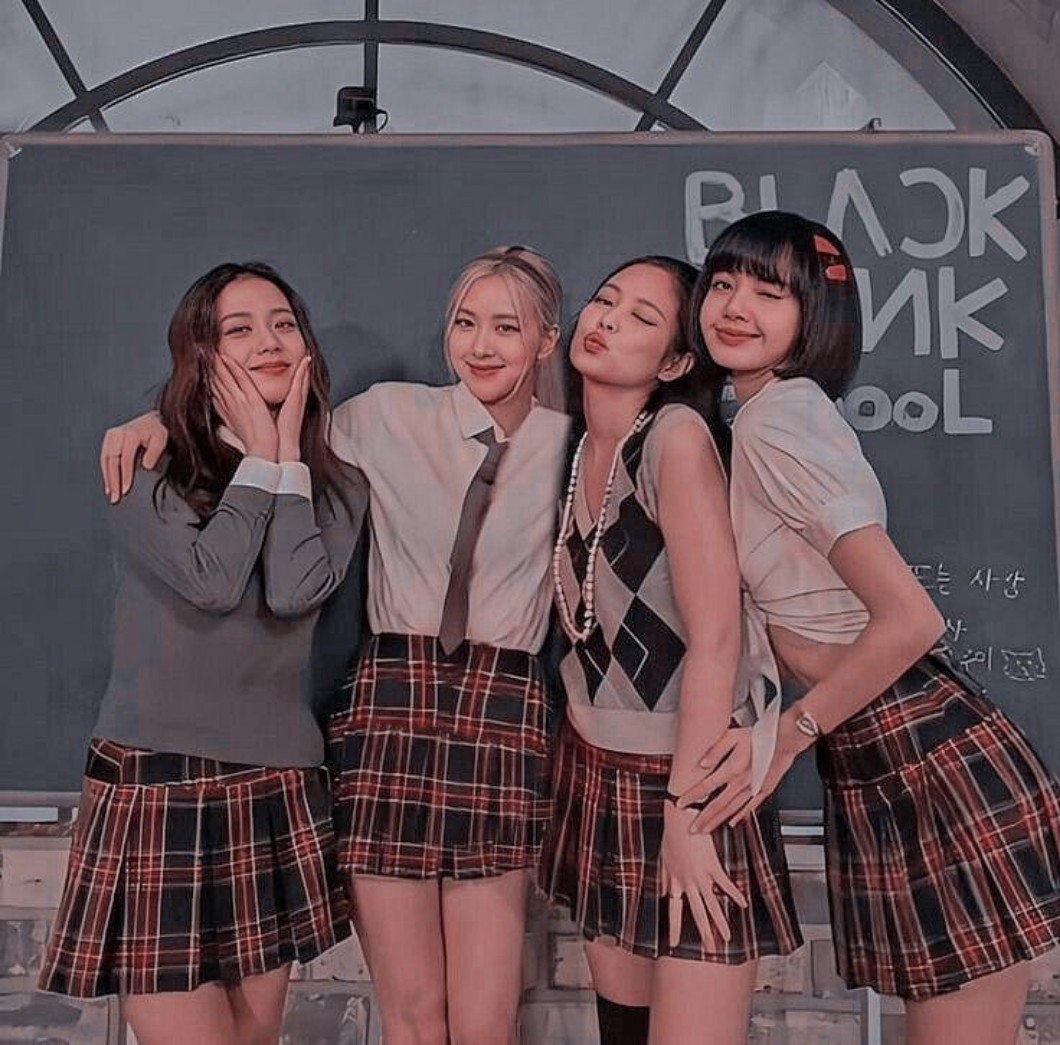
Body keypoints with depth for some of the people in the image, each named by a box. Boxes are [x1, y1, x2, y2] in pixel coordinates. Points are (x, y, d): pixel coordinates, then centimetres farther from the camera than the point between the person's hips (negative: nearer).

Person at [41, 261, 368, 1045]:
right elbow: (211, 578, -18)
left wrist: (289, 453, -6)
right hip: (155, 783, -3)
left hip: (274, 791, 3)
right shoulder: (147, 473, 0)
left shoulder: (336, 484, 7)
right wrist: (259, 457, -6)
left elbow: (295, 592, -12)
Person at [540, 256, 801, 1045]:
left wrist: (686, 809, -19)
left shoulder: (677, 435, -17)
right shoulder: (577, 448, 5)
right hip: (597, 773, 7)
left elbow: (716, 638, -20)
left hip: (686, 776, -6)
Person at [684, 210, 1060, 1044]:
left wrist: (790, 733, -13)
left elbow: (910, 619, -22)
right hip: (876, 771, 9)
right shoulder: (774, 413, 12)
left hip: (933, 763, -9)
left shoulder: (774, 421, -16)